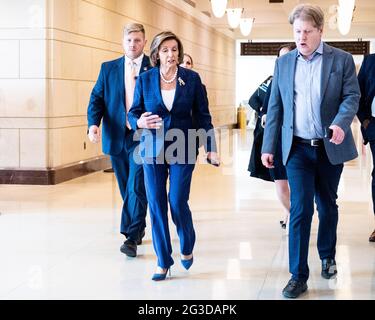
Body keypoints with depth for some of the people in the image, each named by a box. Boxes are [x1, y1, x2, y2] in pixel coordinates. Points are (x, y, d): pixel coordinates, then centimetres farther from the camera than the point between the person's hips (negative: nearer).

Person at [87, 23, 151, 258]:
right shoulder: (109, 68, 9)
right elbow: (97, 98, 5)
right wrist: (94, 124, -12)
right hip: (116, 137, 4)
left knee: (137, 187, -12)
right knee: (127, 189, 14)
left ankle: (132, 238, -10)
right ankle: (139, 229, 30)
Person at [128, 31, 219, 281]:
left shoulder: (192, 78, -1)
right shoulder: (145, 79, 1)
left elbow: (203, 115, 2)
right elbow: (133, 113, 6)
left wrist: (211, 148, -3)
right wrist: (140, 122, -17)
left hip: (183, 148, -1)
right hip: (152, 148, 1)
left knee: (178, 202, -4)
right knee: (156, 204, 1)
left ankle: (187, 247, 26)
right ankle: (163, 261, 15)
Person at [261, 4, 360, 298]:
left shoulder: (342, 60, -1)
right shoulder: (283, 62, 5)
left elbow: (352, 96, -6)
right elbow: (275, 106, 6)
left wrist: (341, 123, -27)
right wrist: (268, 146, 3)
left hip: (330, 147, 0)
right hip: (298, 148, 0)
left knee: (327, 206, 14)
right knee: (300, 209, -7)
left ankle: (327, 257, 36)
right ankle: (298, 275, -3)